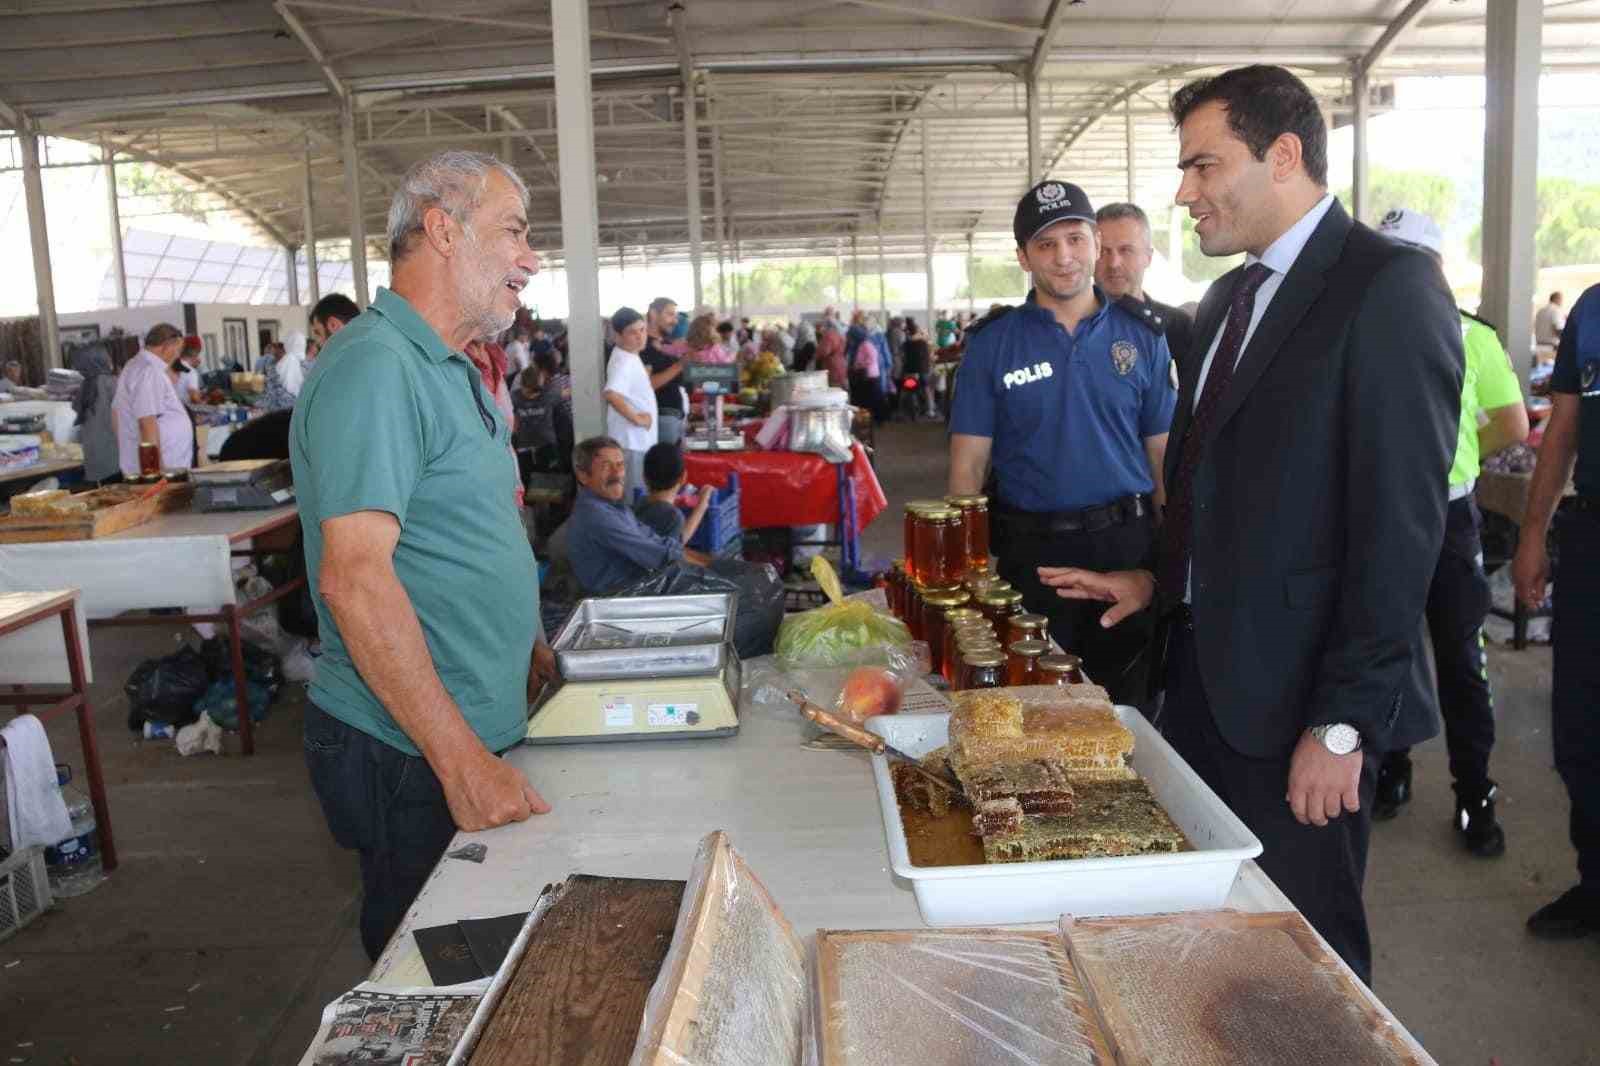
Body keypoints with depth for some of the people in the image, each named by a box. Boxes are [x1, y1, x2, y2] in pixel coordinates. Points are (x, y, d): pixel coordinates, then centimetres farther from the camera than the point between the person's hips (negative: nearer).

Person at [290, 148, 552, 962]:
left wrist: (534, 653, 19)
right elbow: (355, 577, -27)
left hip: (476, 737, 9)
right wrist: (462, 762, -27)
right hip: (410, 760, -9)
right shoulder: (373, 367, -20)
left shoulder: (452, 370, 13)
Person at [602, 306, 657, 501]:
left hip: (641, 438, 10)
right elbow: (611, 393, -37)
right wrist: (636, 418, -28)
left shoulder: (631, 357, 11)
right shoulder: (623, 361, -20)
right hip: (632, 440, -10)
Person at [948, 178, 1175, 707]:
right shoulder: (991, 344, 0)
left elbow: (1163, 455, 6)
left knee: (1131, 703, 13)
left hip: (1128, 544, 2)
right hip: (1032, 550, -1)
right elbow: (967, 468, -1)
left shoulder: (1141, 336, 5)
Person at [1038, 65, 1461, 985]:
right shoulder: (1228, 300, 14)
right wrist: (1160, 579, 8)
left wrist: (1343, 723, -19)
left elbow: (1400, 522, -18)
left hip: (1296, 693, -8)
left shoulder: (1389, 287, -13)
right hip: (1202, 673, 8)